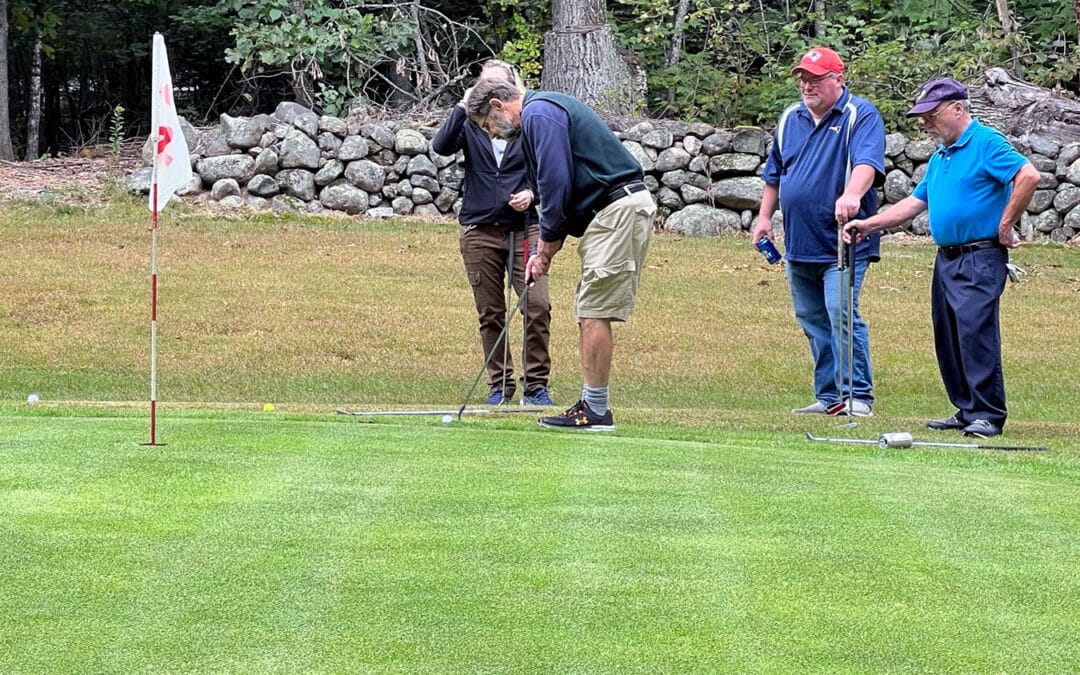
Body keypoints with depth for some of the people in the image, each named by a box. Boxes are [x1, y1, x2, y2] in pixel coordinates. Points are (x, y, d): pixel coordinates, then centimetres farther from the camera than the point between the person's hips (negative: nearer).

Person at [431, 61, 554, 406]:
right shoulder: (470, 124, 6)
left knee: (537, 306, -11)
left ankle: (536, 385, -1)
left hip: (524, 228, -1)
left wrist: (531, 193, -12)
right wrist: (462, 106, -13)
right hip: (480, 231, 1)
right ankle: (500, 385, 16)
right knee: (490, 314, 6)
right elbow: (441, 146, -12)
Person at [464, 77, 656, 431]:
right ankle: (591, 404, 12)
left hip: (618, 209, -10)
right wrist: (546, 249, 15)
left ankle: (596, 411, -5)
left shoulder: (538, 114, -11)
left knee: (595, 311, -7)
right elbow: (556, 186, 24)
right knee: (590, 311, 11)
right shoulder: (544, 111, 22)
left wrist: (547, 244, -5)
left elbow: (556, 182, -17)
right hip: (624, 207, 10)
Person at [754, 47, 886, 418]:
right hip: (798, 244, 7)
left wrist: (852, 195, -43)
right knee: (812, 321, 9)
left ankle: (858, 396, -11)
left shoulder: (861, 116, -8)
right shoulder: (790, 118, 13)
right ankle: (828, 397, 16)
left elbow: (867, 162, -25)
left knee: (841, 314, -16)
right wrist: (764, 216, 15)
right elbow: (774, 173, 23)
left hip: (842, 243, -7)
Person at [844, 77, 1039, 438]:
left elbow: (1028, 175, -21)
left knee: (975, 332, -16)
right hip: (946, 258, 10)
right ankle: (966, 411, 13)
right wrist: (870, 224, 15)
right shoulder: (940, 156, 19)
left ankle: (988, 414, -14)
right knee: (948, 340, 8)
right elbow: (916, 201, 24)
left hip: (980, 257, -9)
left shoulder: (987, 143, -9)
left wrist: (1005, 225, -16)